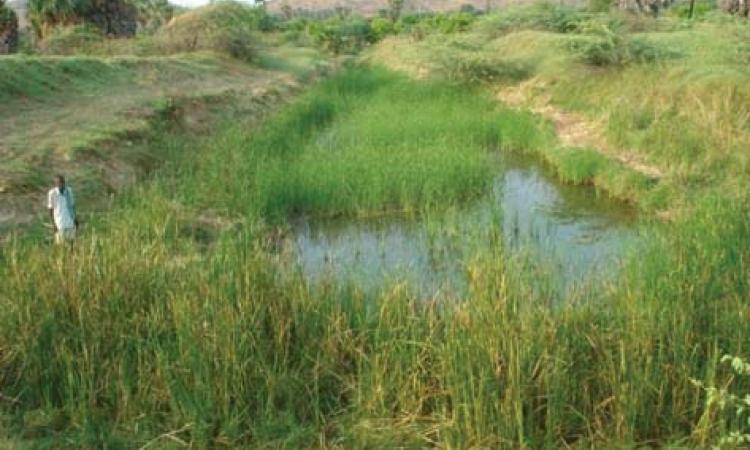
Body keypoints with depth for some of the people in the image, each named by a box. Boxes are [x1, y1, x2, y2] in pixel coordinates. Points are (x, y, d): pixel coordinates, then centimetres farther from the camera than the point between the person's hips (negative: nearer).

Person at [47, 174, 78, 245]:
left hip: (70, 222, 4)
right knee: (60, 244, 1)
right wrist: (53, 224, -9)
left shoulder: (69, 191, 0)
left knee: (71, 242, 8)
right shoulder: (52, 193, -13)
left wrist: (75, 218, 11)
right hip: (59, 224, -4)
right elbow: (50, 209, -7)